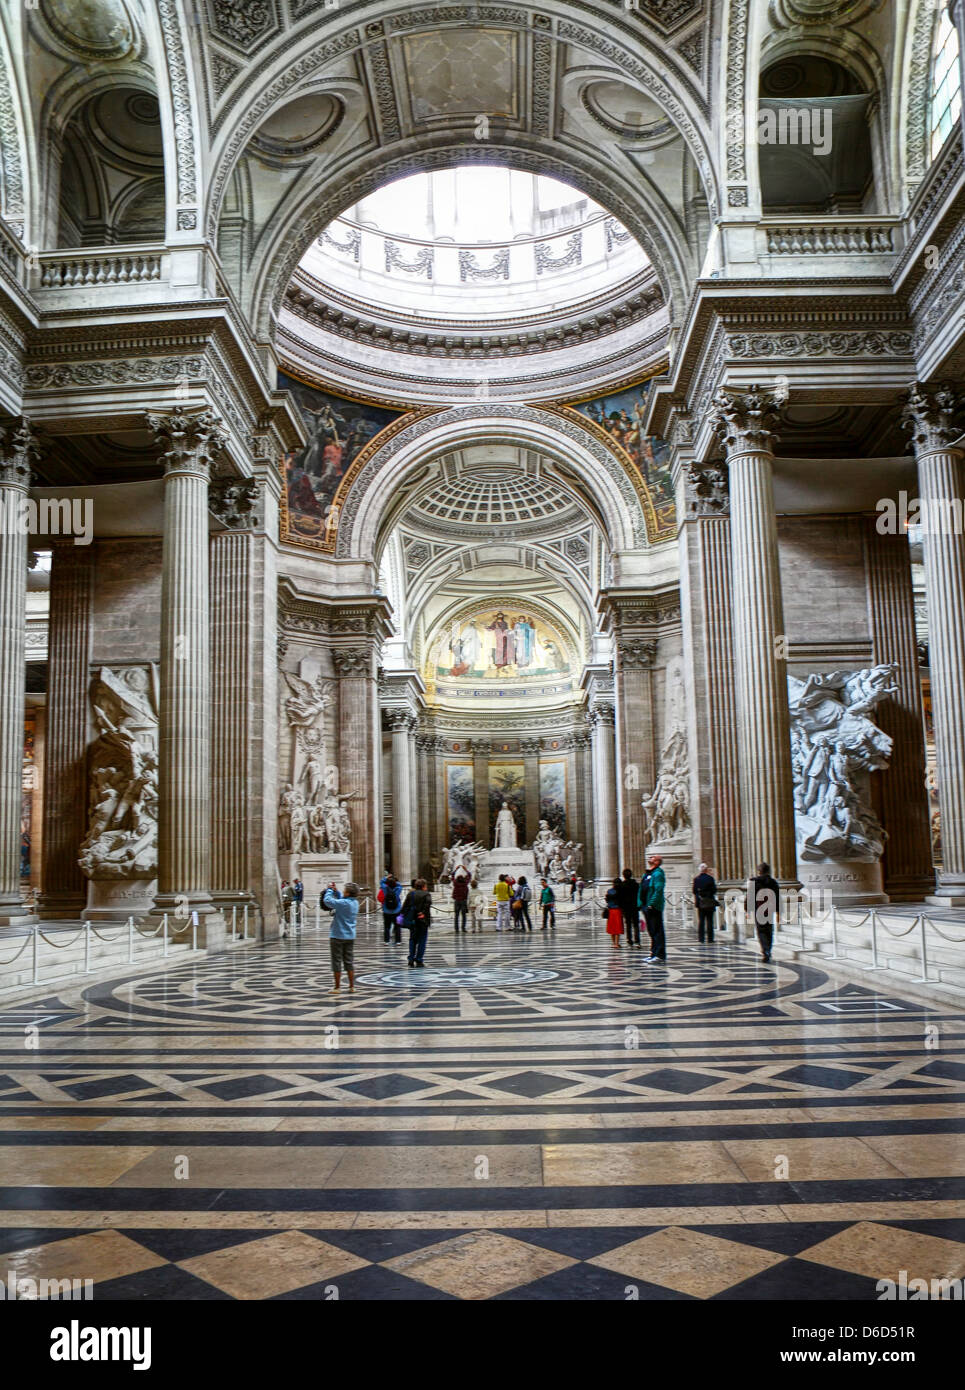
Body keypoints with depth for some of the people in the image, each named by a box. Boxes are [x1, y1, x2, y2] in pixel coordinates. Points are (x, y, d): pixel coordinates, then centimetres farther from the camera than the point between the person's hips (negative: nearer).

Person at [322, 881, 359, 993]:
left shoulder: (344, 903, -21)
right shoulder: (355, 902, 3)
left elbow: (327, 901, -22)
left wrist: (329, 890, -7)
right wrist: (336, 891, 10)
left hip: (338, 936, -7)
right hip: (350, 936, 7)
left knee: (337, 962, 3)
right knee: (349, 962, 12)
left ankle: (337, 987, 9)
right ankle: (352, 986, 13)